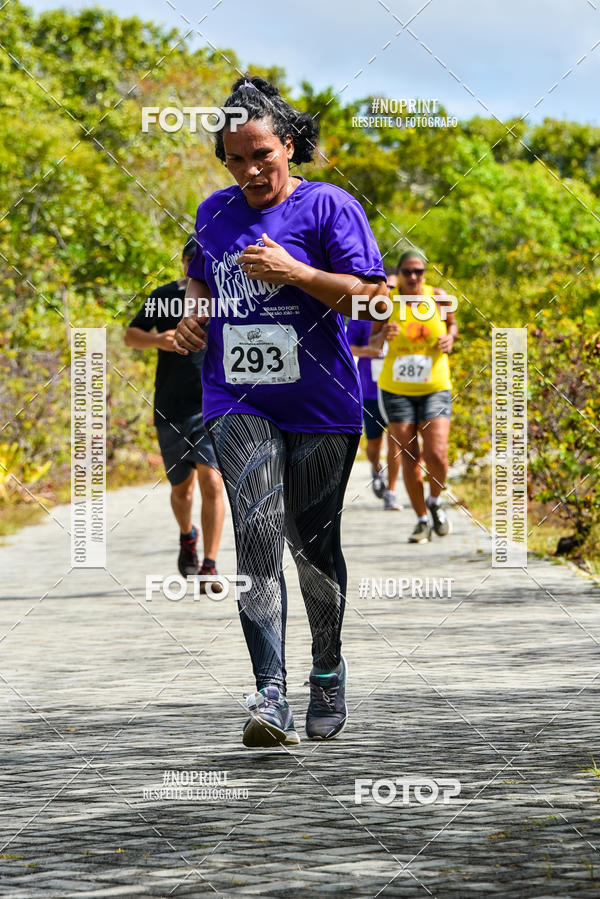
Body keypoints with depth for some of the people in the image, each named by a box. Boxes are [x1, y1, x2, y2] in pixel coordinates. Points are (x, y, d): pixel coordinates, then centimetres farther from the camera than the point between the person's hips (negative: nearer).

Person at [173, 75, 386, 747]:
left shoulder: (328, 206, -3)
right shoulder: (214, 213, 11)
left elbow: (372, 293, -8)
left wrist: (294, 272, -18)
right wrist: (192, 320, 9)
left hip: (320, 405, -2)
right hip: (238, 401, 2)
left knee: (313, 541, 7)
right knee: (257, 532, -15)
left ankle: (328, 675, 29)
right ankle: (270, 696, -22)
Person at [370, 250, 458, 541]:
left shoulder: (439, 297, -2)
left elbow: (452, 324, 16)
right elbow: (373, 341, 2)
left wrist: (450, 337, -6)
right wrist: (384, 335, -20)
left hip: (435, 389, 0)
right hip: (396, 389, 0)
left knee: (436, 454, -14)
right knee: (409, 457, -1)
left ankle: (435, 501, 16)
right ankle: (422, 519, 14)